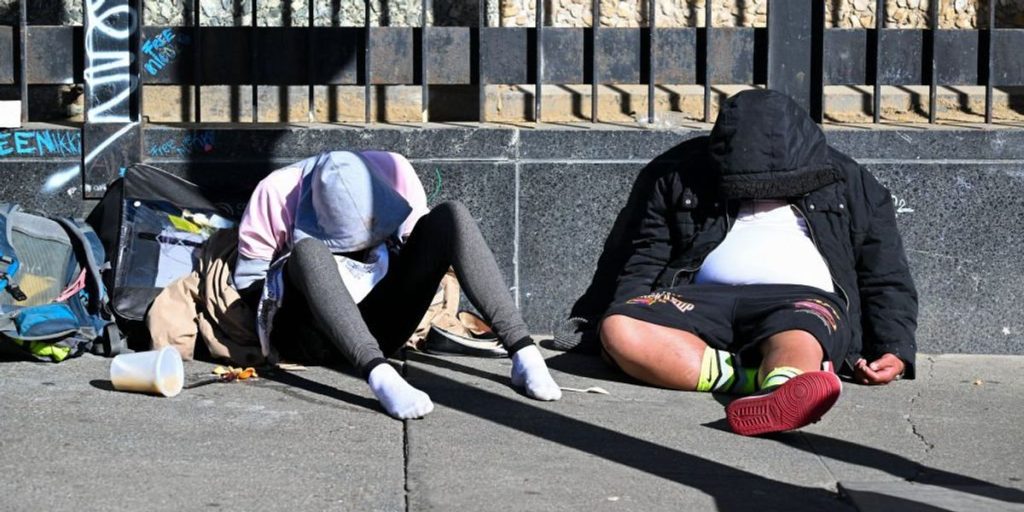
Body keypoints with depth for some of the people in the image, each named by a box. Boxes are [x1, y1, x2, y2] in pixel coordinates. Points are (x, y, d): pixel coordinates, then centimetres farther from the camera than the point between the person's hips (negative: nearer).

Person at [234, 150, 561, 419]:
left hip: (380, 327, 3)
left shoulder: (393, 171, -8)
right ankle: (380, 376, -54)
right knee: (307, 252, -36)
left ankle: (524, 353, -32)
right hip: (314, 335, -2)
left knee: (450, 217, -19)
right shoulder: (276, 194, -13)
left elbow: (419, 241, 6)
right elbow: (248, 279, -5)